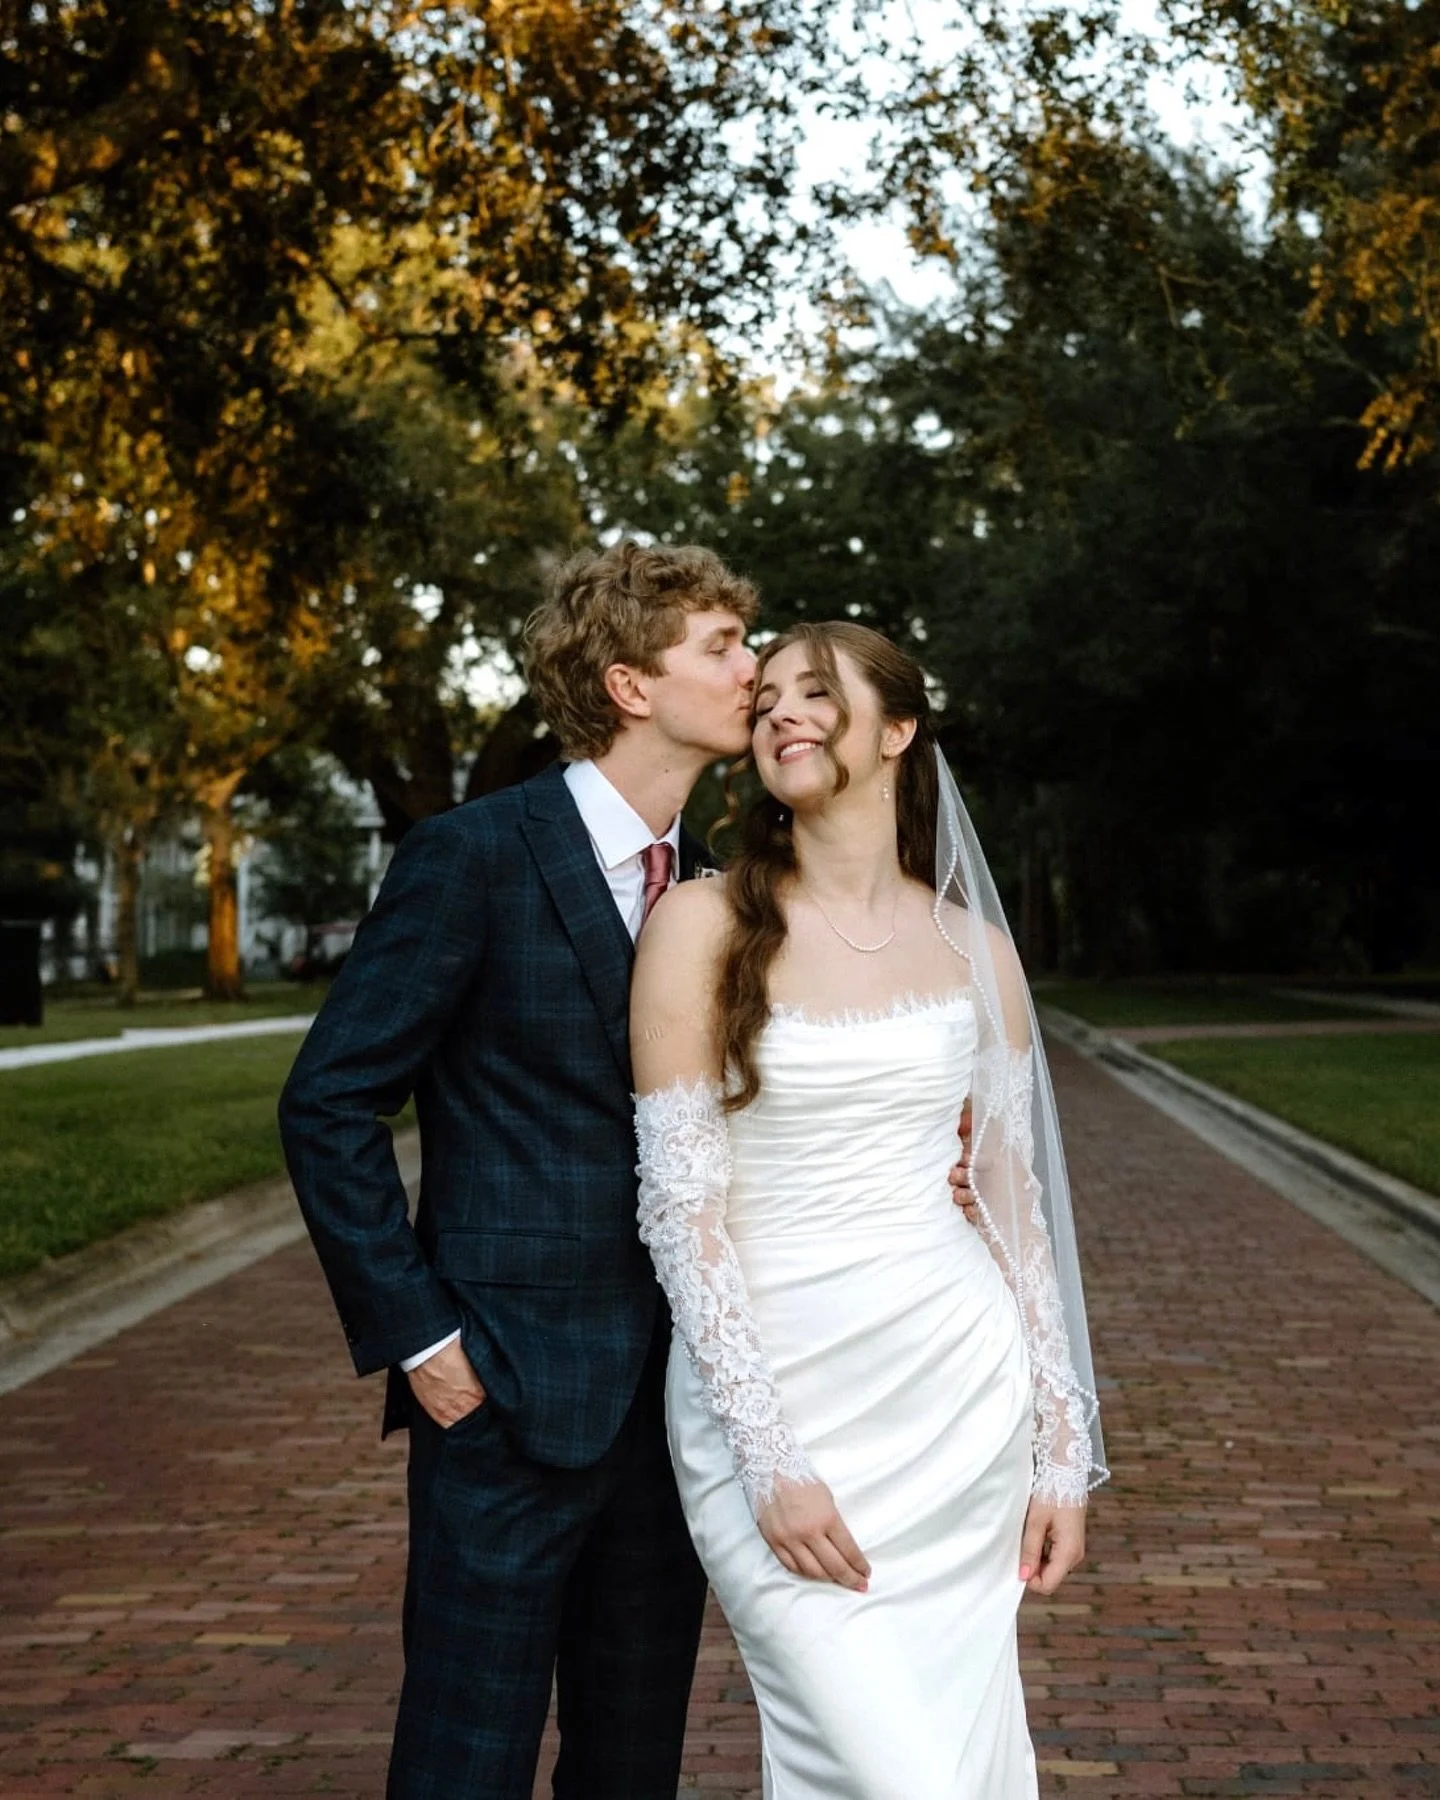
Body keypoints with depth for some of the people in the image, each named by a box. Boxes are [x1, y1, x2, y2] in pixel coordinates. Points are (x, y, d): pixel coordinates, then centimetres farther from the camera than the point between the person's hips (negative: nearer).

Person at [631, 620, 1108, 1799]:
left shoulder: (973, 945, 6)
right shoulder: (708, 923, -4)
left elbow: (1018, 1205, 9)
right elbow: (679, 1204, -9)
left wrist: (1065, 1447, 5)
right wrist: (769, 1458, -14)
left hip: (956, 1392, 3)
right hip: (773, 1390, -3)